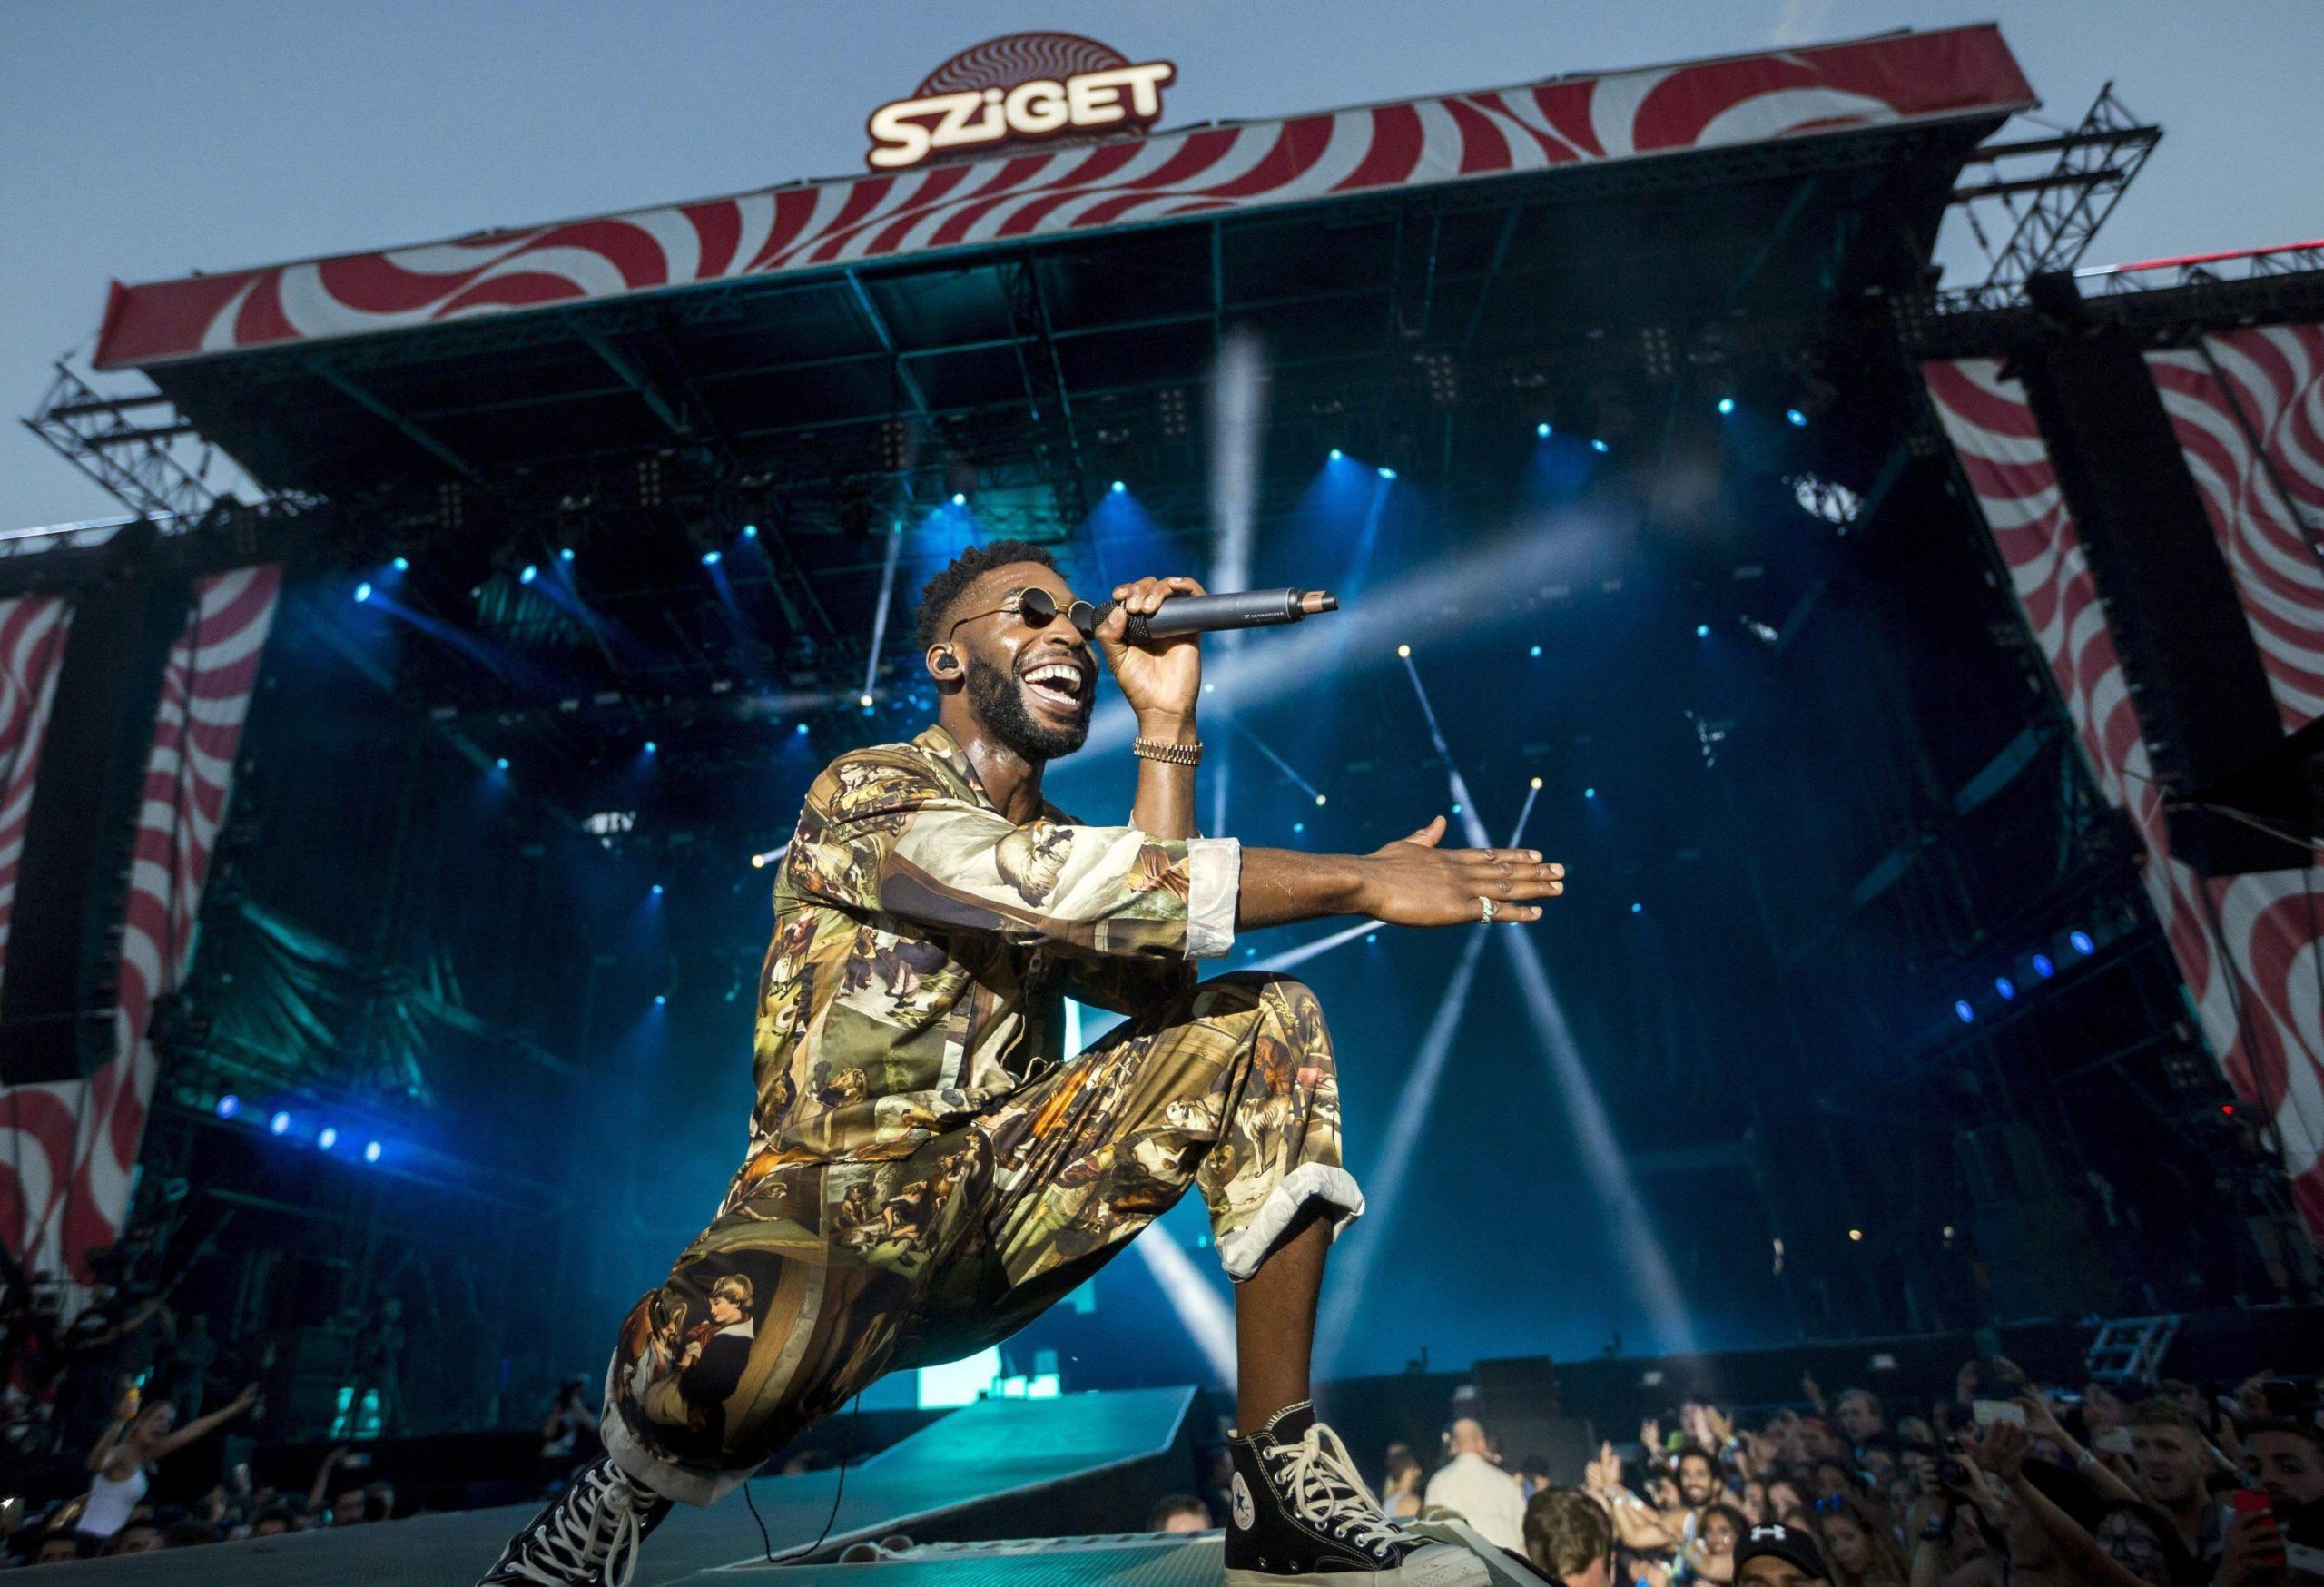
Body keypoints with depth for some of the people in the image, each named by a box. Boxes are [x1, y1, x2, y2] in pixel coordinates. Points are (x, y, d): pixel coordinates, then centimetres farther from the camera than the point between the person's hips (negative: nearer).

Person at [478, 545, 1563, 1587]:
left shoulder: (1058, 843, 15)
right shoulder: (864, 794, -6)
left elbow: (1156, 988, -7)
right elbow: (1063, 889, -26)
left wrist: (1166, 724, -5)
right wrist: (1360, 880, -26)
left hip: (1010, 1192, 6)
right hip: (844, 1194, -5)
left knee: (1265, 1027, -9)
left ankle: (1283, 1485, -9)